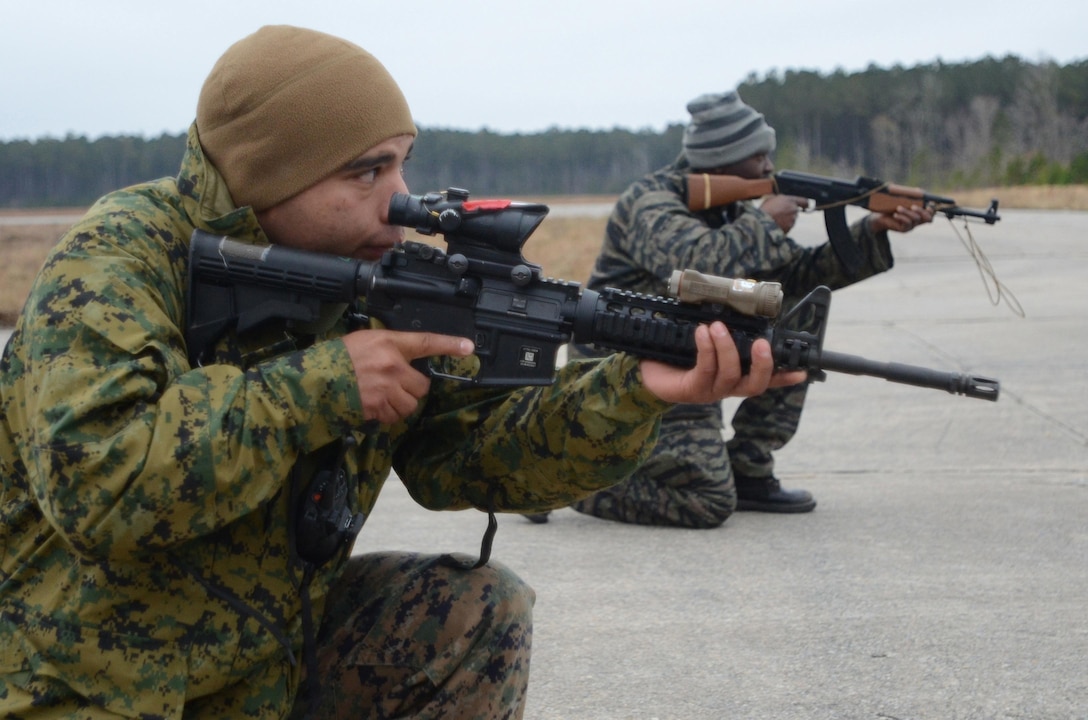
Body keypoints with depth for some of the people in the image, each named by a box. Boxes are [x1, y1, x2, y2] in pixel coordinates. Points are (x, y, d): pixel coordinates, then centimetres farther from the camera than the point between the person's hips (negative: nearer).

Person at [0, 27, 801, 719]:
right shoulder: (120, 258, -19)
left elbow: (479, 451, -6)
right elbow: (93, 482, -32)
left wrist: (633, 391, -22)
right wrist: (320, 385, -30)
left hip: (272, 655, 6)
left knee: (481, 608, -9)